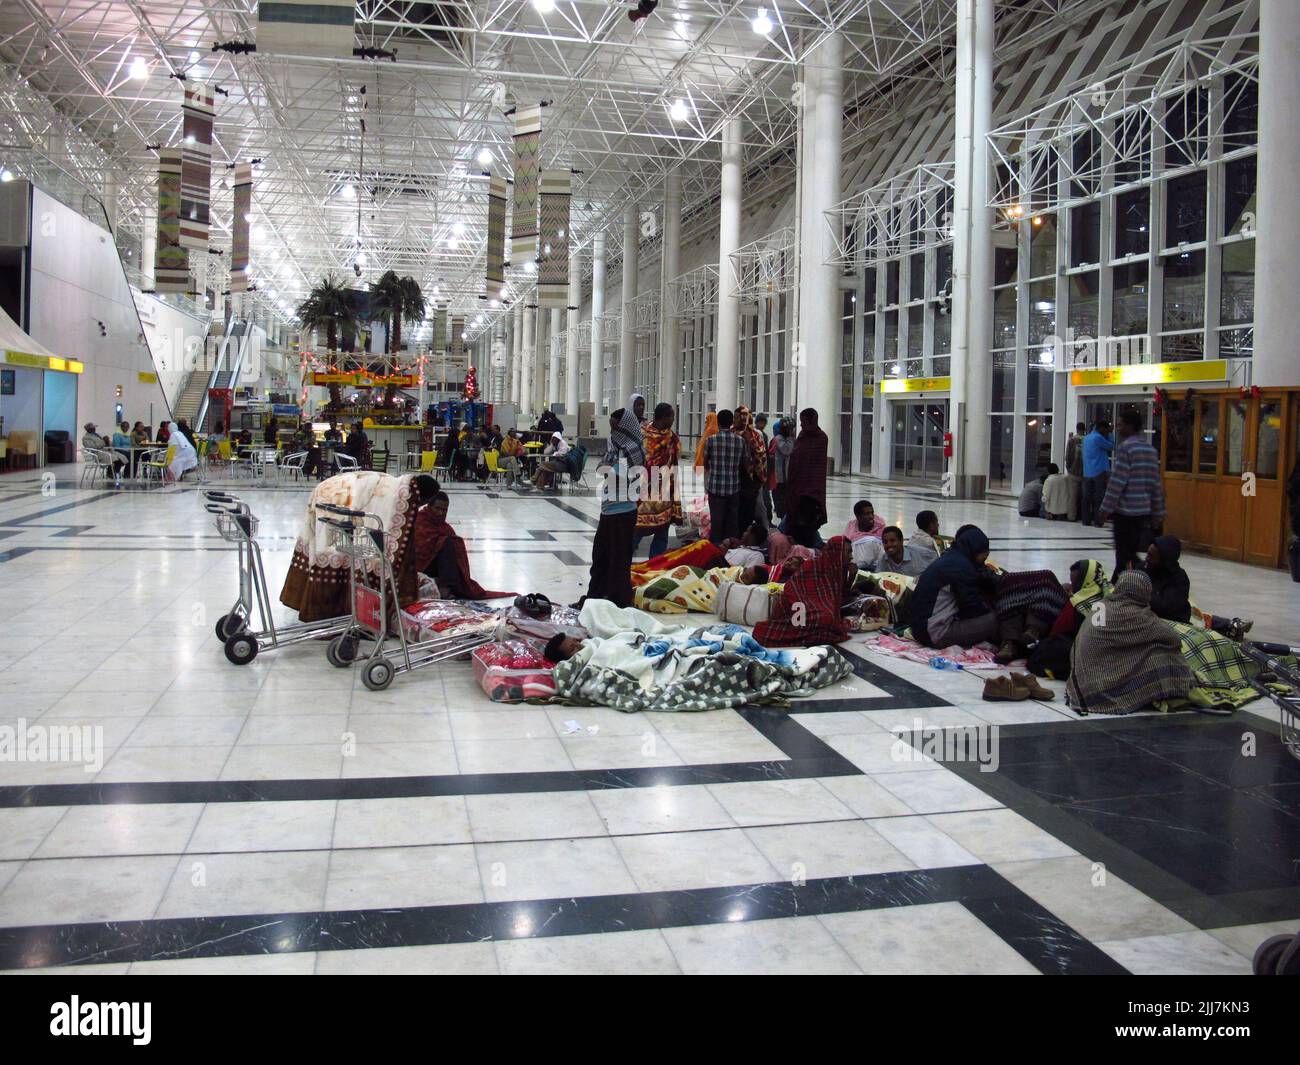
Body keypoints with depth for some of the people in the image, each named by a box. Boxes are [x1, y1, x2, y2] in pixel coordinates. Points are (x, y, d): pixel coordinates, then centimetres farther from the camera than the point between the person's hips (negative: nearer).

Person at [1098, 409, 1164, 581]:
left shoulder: (1125, 447, -12)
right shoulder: (1151, 449, 11)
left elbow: (1117, 482, -16)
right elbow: (1156, 483, 11)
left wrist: (1105, 510, -12)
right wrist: (1158, 513, 16)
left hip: (1125, 511, -7)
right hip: (1144, 511, 7)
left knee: (1124, 556, -3)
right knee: (1135, 554, 12)